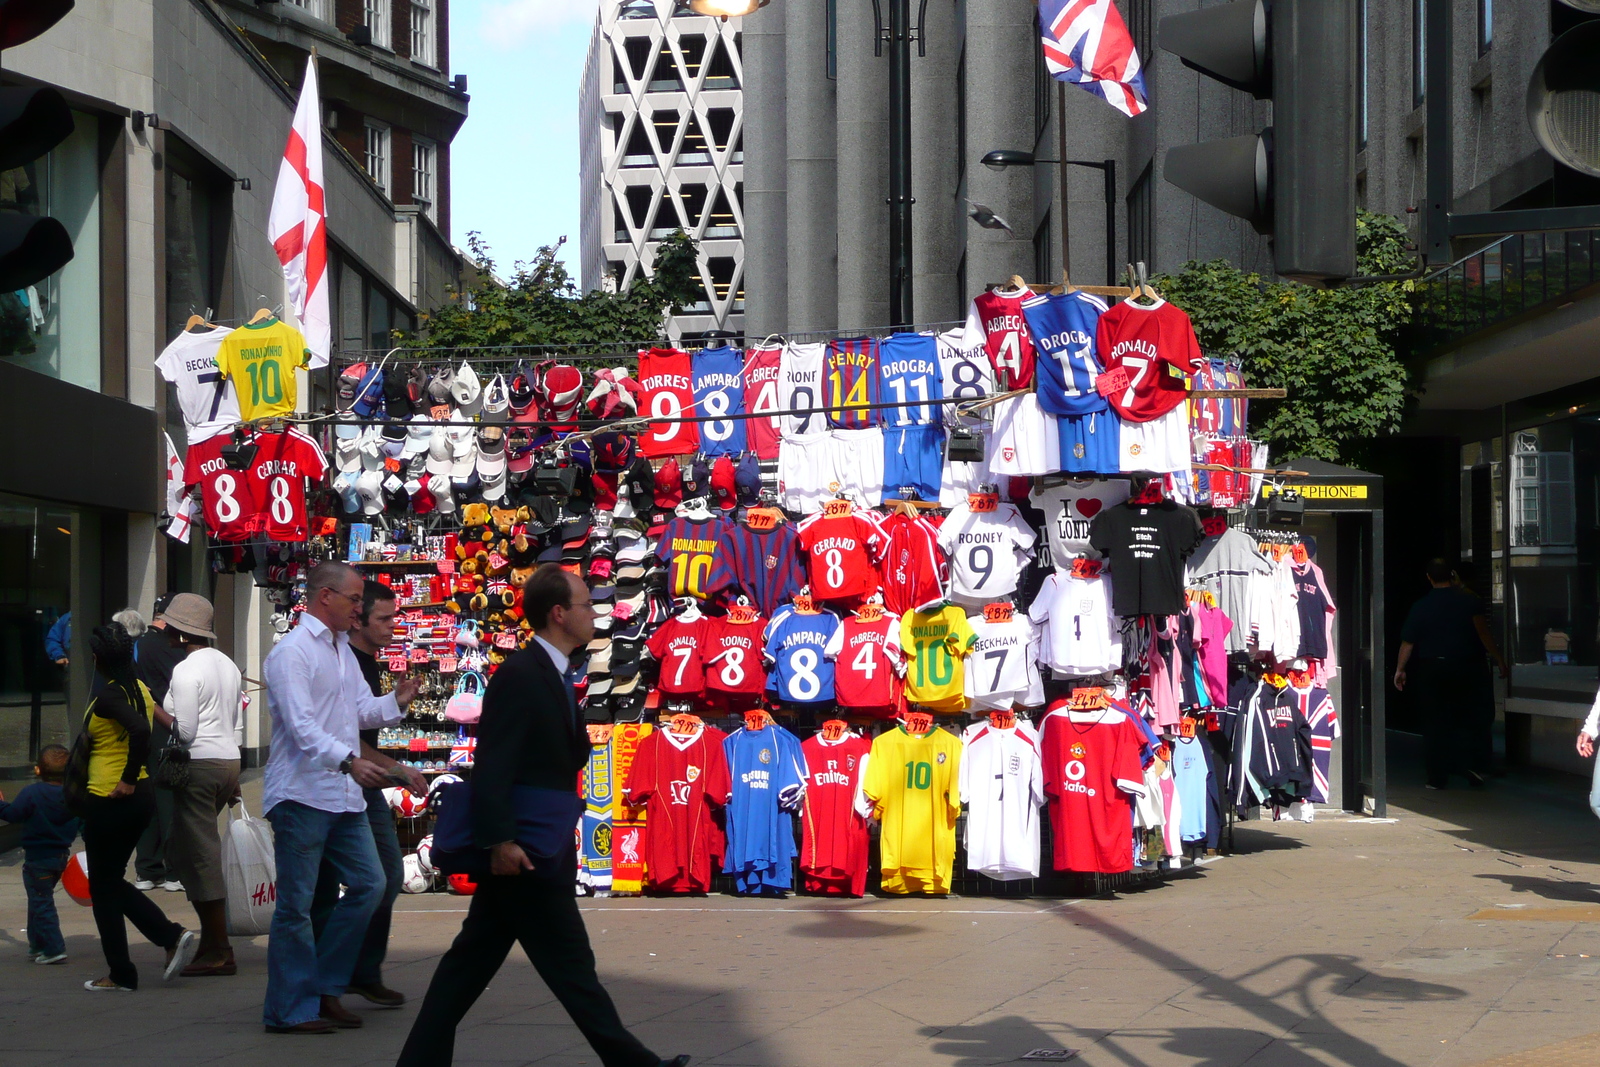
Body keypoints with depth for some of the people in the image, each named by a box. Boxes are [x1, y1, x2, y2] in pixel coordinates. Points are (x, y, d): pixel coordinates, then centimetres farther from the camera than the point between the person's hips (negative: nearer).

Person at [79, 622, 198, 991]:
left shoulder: (108, 697, -17)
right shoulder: (140, 690, 8)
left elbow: (139, 729, -33)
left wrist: (128, 781, -24)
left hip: (110, 798, -9)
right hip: (141, 797, 9)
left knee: (103, 886, 5)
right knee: (113, 881, 19)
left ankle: (121, 975, 9)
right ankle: (173, 936, 6)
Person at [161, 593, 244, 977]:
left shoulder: (186, 670, -12)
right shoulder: (227, 665, 15)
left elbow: (185, 731, -17)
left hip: (200, 763, -9)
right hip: (228, 760, 9)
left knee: (201, 856, -4)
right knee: (183, 851, 16)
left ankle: (219, 953, -3)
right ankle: (211, 941, 14)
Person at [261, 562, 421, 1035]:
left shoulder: (342, 649, 17)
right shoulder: (293, 652, -12)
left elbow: (363, 711, 17)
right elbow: (301, 726, -22)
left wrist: (395, 702, -3)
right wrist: (349, 760, -35)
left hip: (344, 797, 9)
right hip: (302, 796, -9)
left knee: (368, 884, 9)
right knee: (296, 906, -2)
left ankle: (324, 988, 18)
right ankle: (289, 1009, 5)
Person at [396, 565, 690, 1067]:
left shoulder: (555, 676, 14)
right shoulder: (519, 676, -17)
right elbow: (492, 766, -22)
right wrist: (501, 841, -27)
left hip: (515, 854, 10)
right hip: (521, 855, -10)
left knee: (472, 961, 11)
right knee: (570, 964, 0)